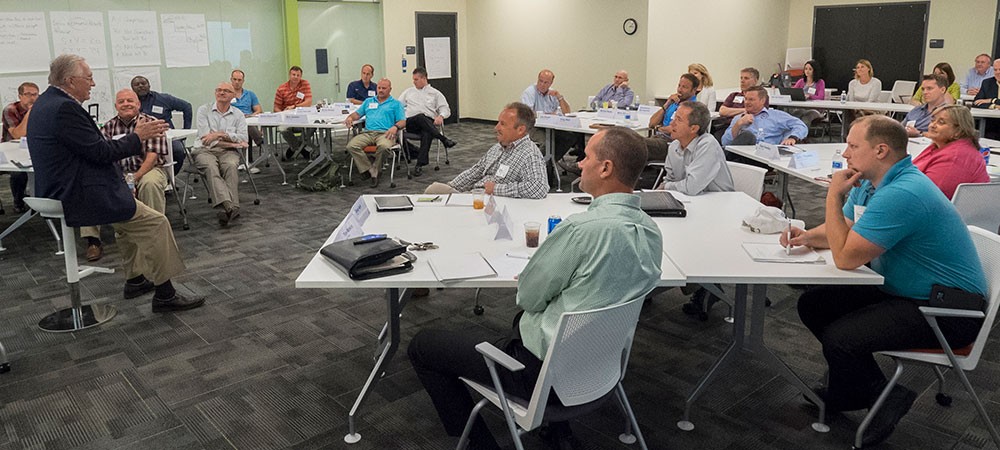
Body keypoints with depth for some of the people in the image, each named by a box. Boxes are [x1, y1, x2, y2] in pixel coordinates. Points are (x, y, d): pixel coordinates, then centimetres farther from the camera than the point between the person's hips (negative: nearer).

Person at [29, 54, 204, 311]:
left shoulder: (46, 103, 13)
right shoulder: (64, 108, -20)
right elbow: (100, 152, -20)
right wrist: (138, 136, -7)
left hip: (58, 191, 11)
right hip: (76, 196, -11)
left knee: (129, 211, 28)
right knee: (156, 223, -8)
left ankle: (135, 279, 32)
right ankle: (165, 295, -2)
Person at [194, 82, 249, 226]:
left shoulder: (238, 115, 17)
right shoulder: (204, 110, 12)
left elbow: (243, 138, 1)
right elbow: (205, 137, -1)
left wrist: (220, 134, -11)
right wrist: (232, 142, -3)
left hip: (228, 151, 1)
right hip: (205, 150, -1)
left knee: (231, 166, -34)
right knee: (211, 167, -35)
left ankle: (228, 208, -48)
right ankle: (229, 207, -55)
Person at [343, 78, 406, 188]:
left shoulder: (396, 104, 16)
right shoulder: (368, 101, 29)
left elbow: (402, 121, 6)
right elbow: (357, 113, 27)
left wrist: (395, 127, -18)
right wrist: (350, 117, 3)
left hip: (385, 133, -4)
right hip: (368, 133, 4)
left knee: (383, 146, -40)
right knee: (351, 146, -26)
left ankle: (375, 169, -16)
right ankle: (370, 170, -24)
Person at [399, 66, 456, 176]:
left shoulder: (435, 93, 21)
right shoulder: (408, 92, 27)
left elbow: (446, 109, 13)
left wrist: (441, 116, -10)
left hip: (429, 123, -1)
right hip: (410, 122, 1)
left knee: (427, 133, -38)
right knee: (421, 117, -37)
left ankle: (420, 165, -43)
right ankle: (444, 139, -39)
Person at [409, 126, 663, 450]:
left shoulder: (583, 228, -28)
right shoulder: (651, 231, -3)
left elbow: (528, 297, -16)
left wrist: (525, 281, 5)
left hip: (547, 372, -8)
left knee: (421, 345, 5)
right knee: (524, 317, 39)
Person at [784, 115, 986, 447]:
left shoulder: (901, 194, -29)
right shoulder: (869, 182, 3)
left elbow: (845, 257, -27)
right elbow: (843, 231, 14)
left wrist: (833, 196, -21)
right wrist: (808, 236, -8)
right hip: (899, 290, 10)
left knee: (838, 338, -24)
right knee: (812, 305, 4)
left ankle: (884, 398, 4)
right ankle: (849, 388, 17)